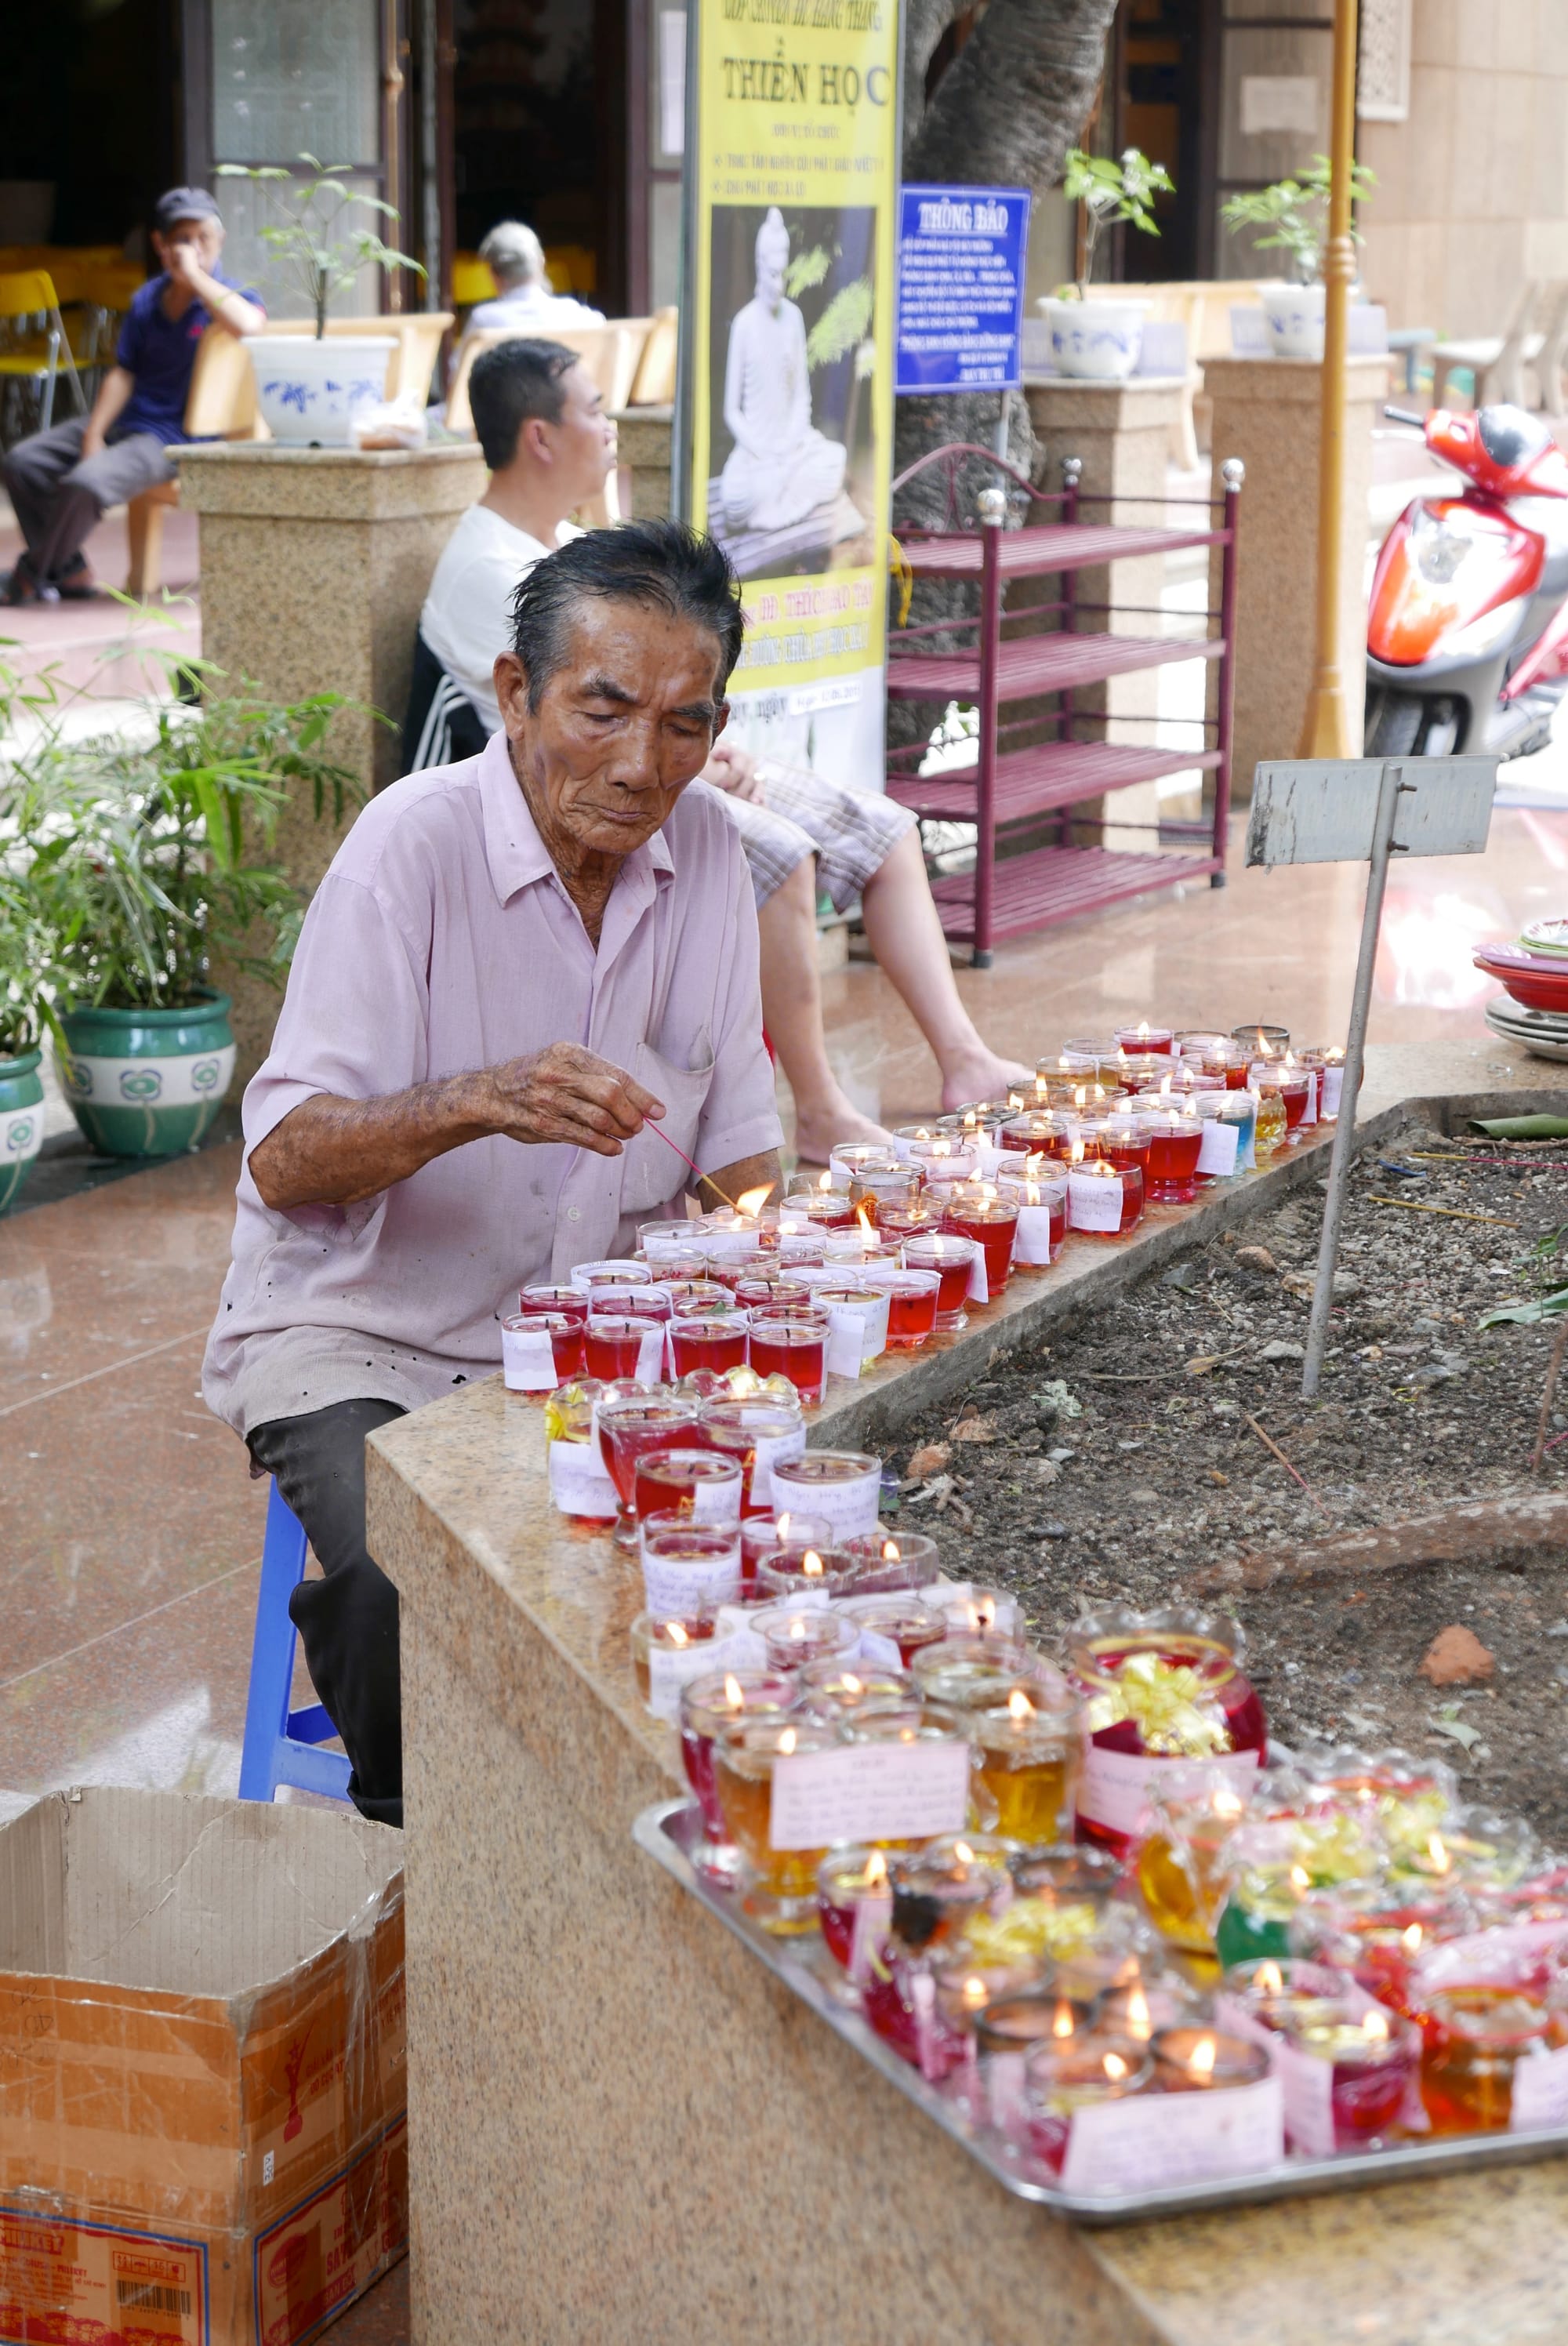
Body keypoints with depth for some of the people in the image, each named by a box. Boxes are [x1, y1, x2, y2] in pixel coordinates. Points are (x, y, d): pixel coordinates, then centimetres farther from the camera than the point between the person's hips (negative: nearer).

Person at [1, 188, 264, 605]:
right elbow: (123, 372, 6)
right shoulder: (147, 299, 8)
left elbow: (249, 324, -35)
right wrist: (92, 436, -5)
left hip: (171, 438, -7)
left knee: (85, 483, -29)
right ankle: (69, 570, 7)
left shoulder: (227, 296, -9)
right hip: (121, 420, 7)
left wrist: (194, 274, -27)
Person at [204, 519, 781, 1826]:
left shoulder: (706, 852, 0)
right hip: (359, 1336, -5)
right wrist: (479, 1102, -38)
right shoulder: (417, 845, -16)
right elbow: (284, 1163, -21)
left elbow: (736, 1152, 8)